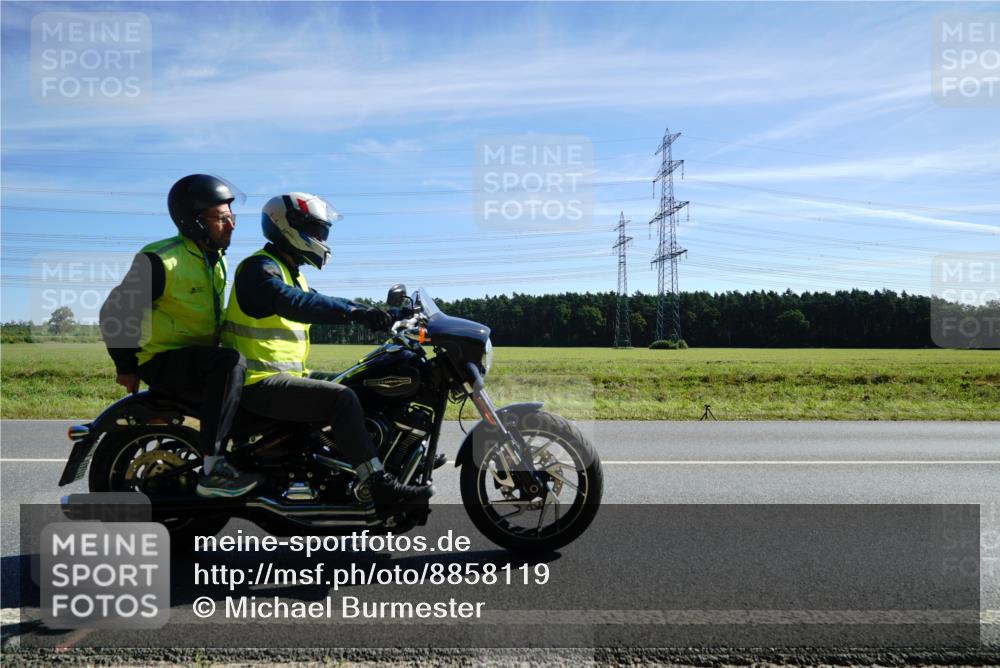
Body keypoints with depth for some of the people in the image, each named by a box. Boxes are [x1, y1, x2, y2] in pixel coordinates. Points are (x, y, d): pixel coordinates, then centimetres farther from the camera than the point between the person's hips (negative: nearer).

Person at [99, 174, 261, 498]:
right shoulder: (160, 260, -16)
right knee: (231, 364, -35)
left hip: (199, 359, 9)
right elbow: (116, 312, -14)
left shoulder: (214, 260, 12)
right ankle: (212, 469, -33)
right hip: (163, 360, -9)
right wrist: (126, 367, -9)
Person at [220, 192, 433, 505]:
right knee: (342, 399, -25)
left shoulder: (290, 272, 19)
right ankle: (381, 486, -24)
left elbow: (318, 303, 18)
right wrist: (354, 311, -41)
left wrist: (374, 313, 7)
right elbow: (294, 303, -33)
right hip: (260, 382, -10)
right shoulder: (259, 268, -14)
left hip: (286, 374, 10)